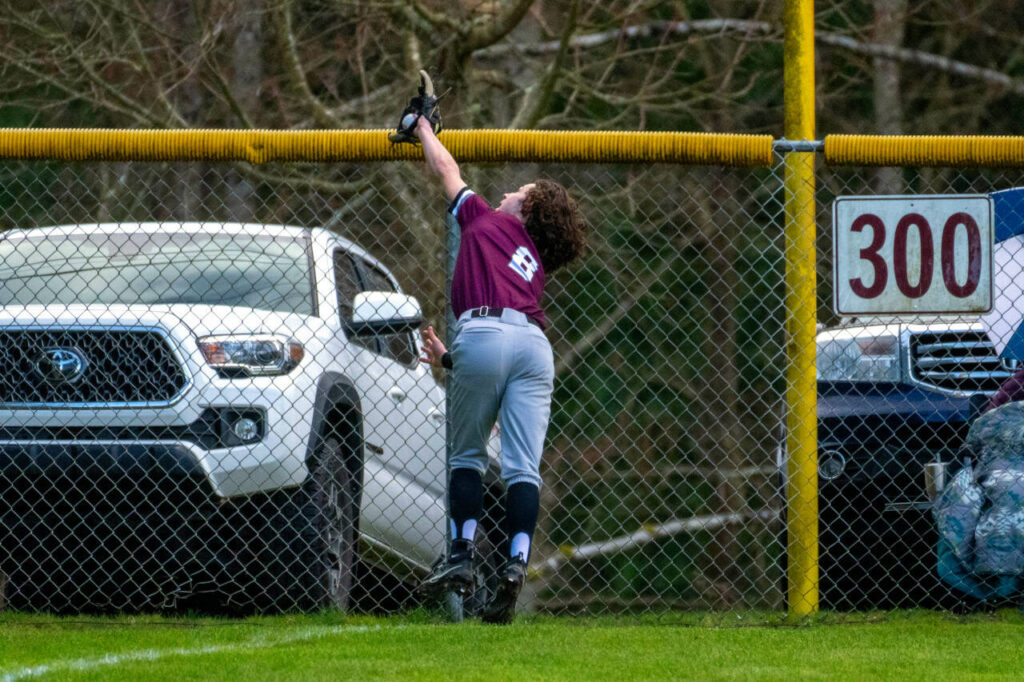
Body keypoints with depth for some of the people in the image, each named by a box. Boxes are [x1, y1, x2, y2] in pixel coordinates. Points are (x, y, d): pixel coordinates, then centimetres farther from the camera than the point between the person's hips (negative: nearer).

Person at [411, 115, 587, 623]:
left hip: (484, 331, -4)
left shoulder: (487, 220, 21)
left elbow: (445, 167, 34)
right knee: (523, 467, -5)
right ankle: (515, 566, -20)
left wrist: (422, 126, 53)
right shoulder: (535, 266, 33)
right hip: (536, 346, 4)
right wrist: (449, 359, 39)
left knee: (468, 455, 8)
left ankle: (461, 559, 1)